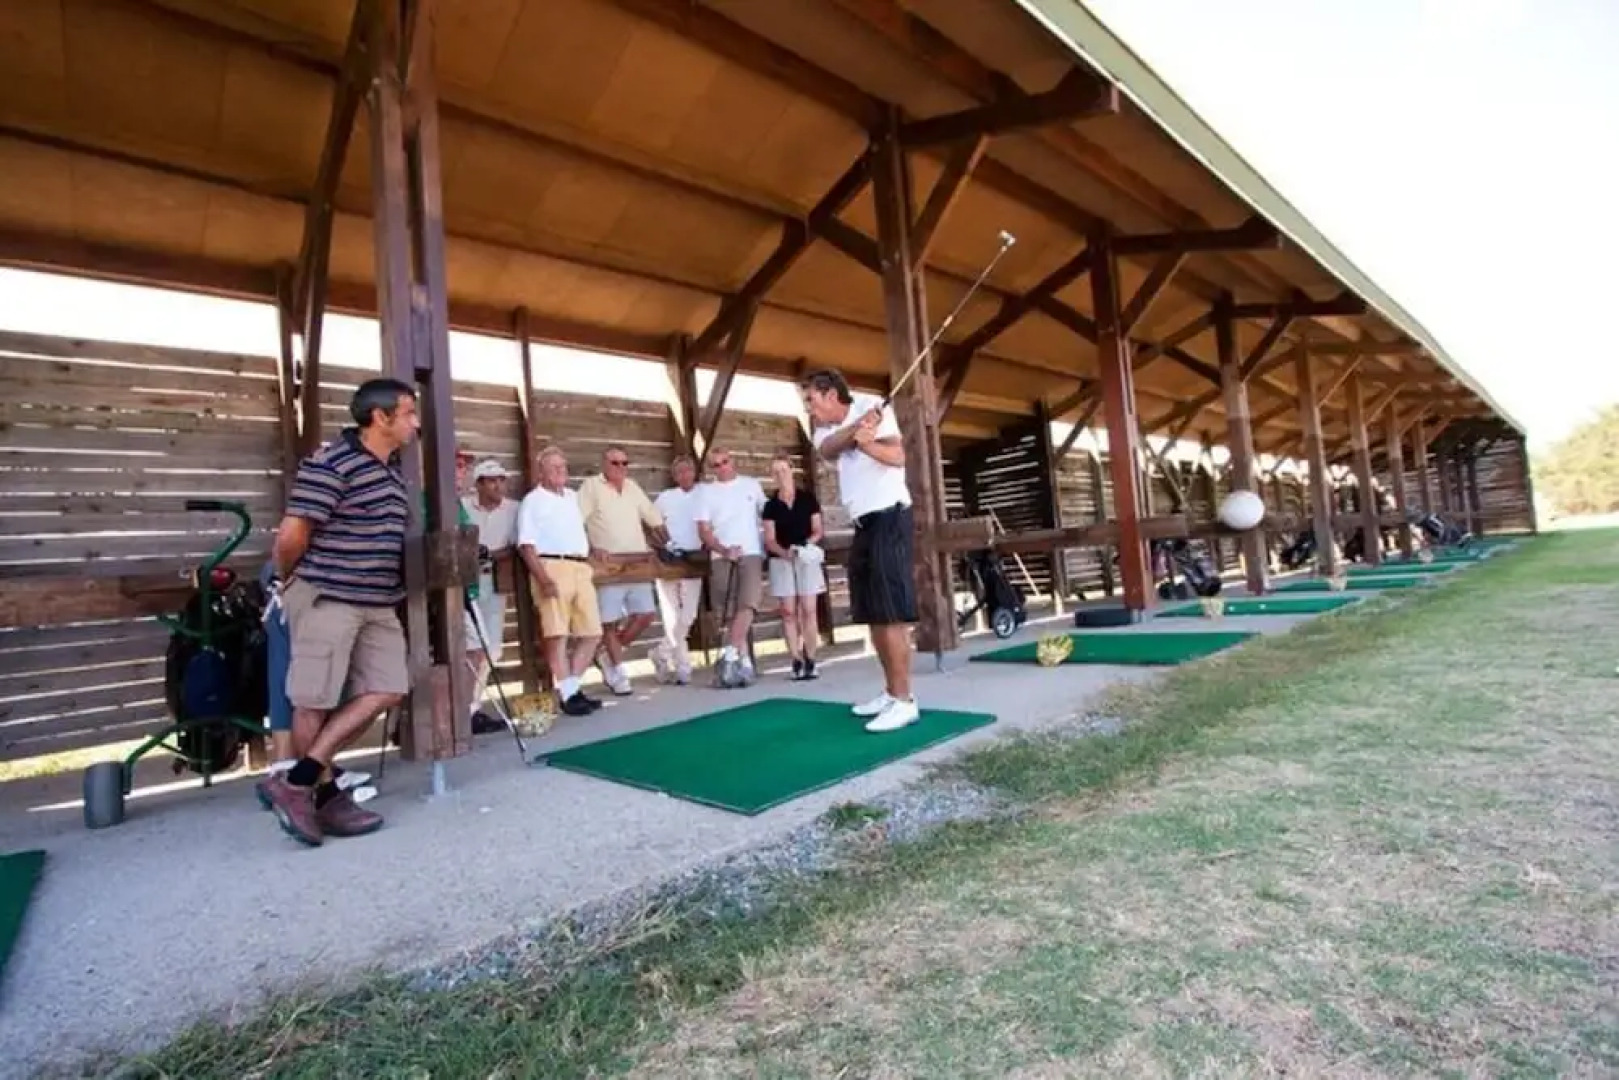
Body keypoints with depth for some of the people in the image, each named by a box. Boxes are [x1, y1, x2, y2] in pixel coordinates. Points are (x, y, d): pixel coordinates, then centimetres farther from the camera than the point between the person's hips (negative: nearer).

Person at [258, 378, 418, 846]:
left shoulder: (394, 470, 13)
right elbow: (292, 535, -15)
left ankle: (301, 779, 15)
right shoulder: (330, 463, -15)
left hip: (378, 602, 9)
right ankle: (325, 794, 19)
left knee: (388, 689, 6)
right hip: (325, 598, -8)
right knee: (315, 701, 4)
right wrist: (287, 581, 0)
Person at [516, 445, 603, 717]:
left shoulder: (573, 496, 21)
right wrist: (543, 579, -19)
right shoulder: (532, 501, 0)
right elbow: (526, 546, -8)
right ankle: (567, 694, -3)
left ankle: (572, 686, 16)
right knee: (557, 633, -10)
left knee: (592, 632, 5)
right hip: (552, 568, -7)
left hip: (581, 569, 7)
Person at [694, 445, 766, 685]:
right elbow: (704, 530, -1)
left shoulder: (751, 485, 10)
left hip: (751, 553, 0)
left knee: (747, 604, -18)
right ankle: (745, 661, 10)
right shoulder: (707, 491, 6)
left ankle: (730, 655, -20)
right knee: (728, 611, 1)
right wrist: (724, 550, -15)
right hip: (721, 557, 1)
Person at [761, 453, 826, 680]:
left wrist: (806, 544, -16)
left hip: (807, 559, -1)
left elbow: (818, 531, 4)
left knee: (808, 610, -4)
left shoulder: (808, 498, 3)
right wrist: (785, 552, -20)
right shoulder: (770, 505, 5)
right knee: (788, 612, -2)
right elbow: (769, 540, -1)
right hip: (781, 561, 1)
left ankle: (810, 661, 0)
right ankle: (796, 662, 1)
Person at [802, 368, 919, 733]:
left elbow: (897, 457, -15)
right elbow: (828, 449, -12)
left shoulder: (871, 405, -1)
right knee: (873, 614, 9)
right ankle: (891, 692, 19)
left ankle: (904, 701, -10)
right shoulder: (824, 429, 14)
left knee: (891, 612, -12)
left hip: (888, 515, -8)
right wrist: (857, 428, -30)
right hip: (862, 522, 8)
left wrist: (866, 442, -34)